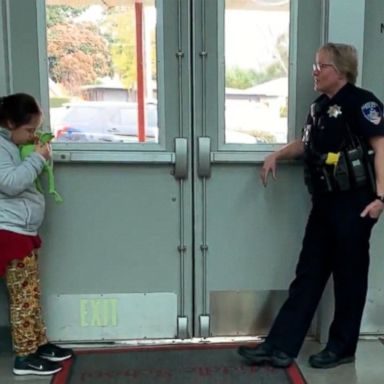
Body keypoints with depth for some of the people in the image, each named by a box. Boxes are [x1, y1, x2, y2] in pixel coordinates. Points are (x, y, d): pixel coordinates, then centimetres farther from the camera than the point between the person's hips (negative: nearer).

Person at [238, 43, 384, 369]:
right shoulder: (320, 106, 16)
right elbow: (306, 143, 30)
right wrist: (277, 155, 14)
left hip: (353, 203, -8)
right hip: (324, 203, 8)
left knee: (348, 276, 4)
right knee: (307, 274, 8)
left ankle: (342, 348, 20)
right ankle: (280, 347, 12)